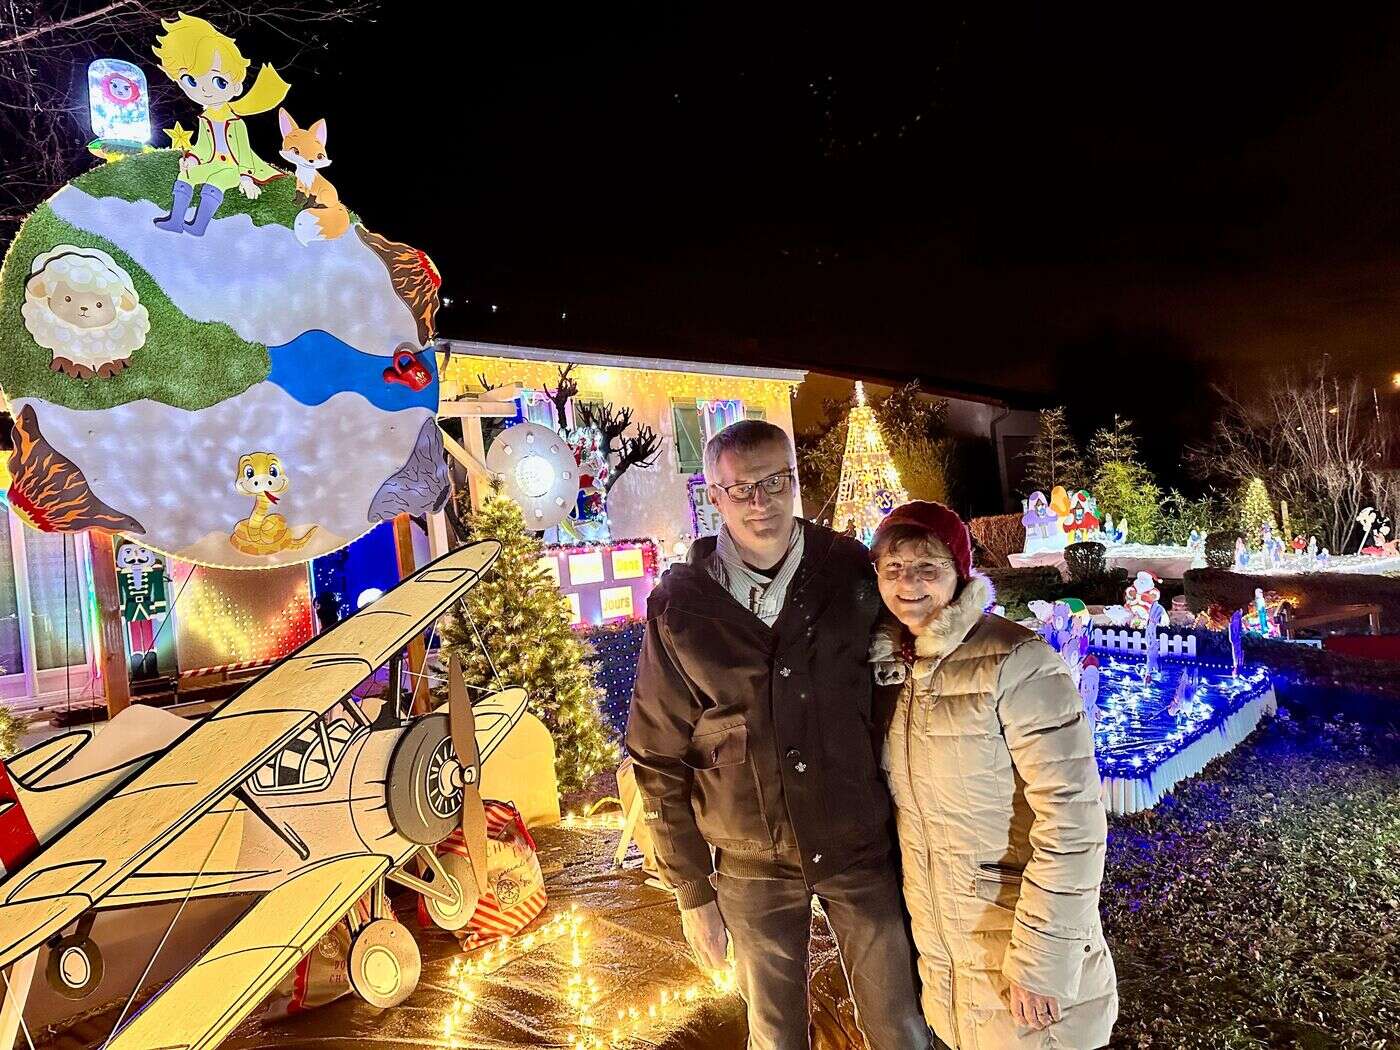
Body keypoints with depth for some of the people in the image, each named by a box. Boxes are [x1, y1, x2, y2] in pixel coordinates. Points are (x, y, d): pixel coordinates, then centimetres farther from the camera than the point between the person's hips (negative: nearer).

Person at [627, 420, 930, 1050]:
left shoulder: (855, 573, -8)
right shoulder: (678, 608, -10)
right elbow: (659, 761, -3)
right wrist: (691, 891, -2)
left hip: (863, 850, 0)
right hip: (751, 867, 0)